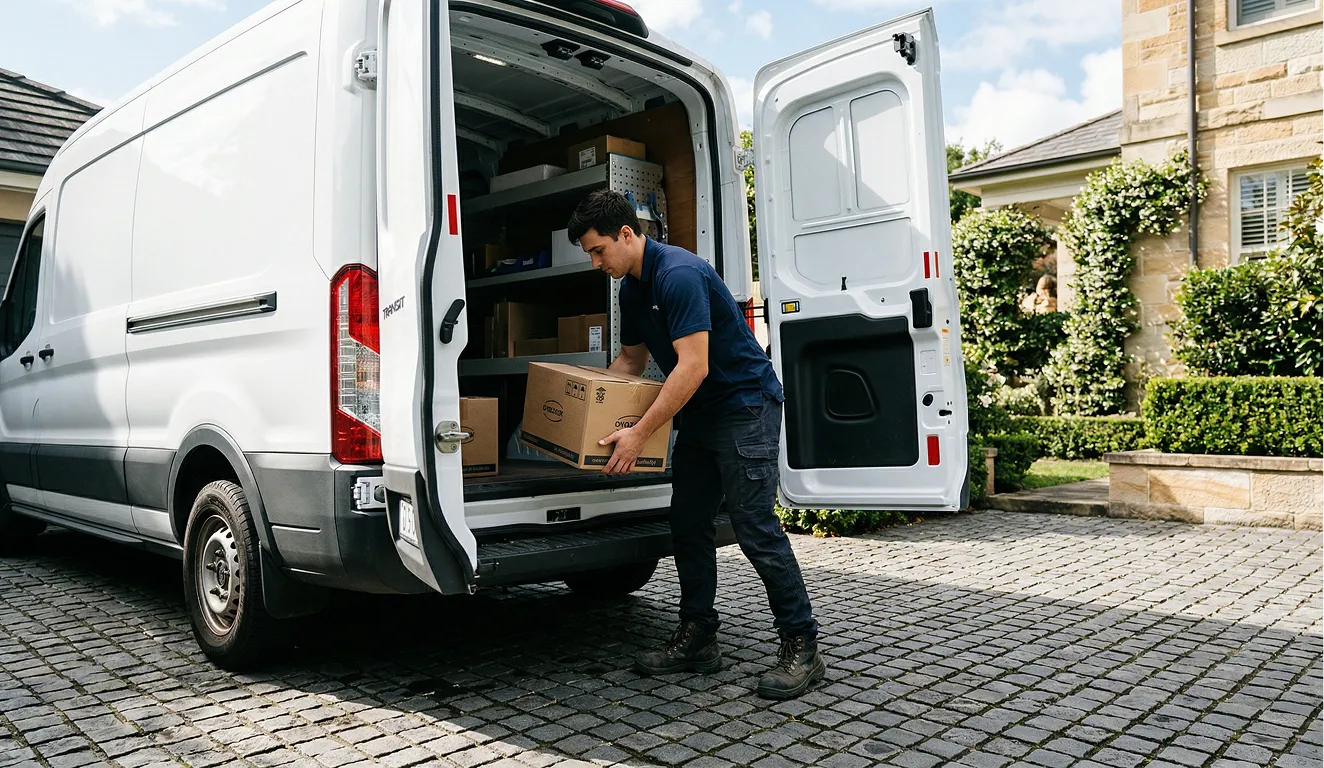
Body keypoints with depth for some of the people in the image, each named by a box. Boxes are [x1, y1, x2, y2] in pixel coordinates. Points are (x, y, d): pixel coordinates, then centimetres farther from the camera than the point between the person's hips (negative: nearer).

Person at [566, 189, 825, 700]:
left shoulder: (679, 275, -22)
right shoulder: (631, 287, 9)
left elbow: (693, 366, -27)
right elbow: (632, 359, 22)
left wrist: (639, 434, -26)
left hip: (745, 406, -10)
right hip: (699, 414, 10)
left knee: (755, 528, -11)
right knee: (688, 524, 8)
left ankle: (802, 648, -1)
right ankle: (697, 639, 17)